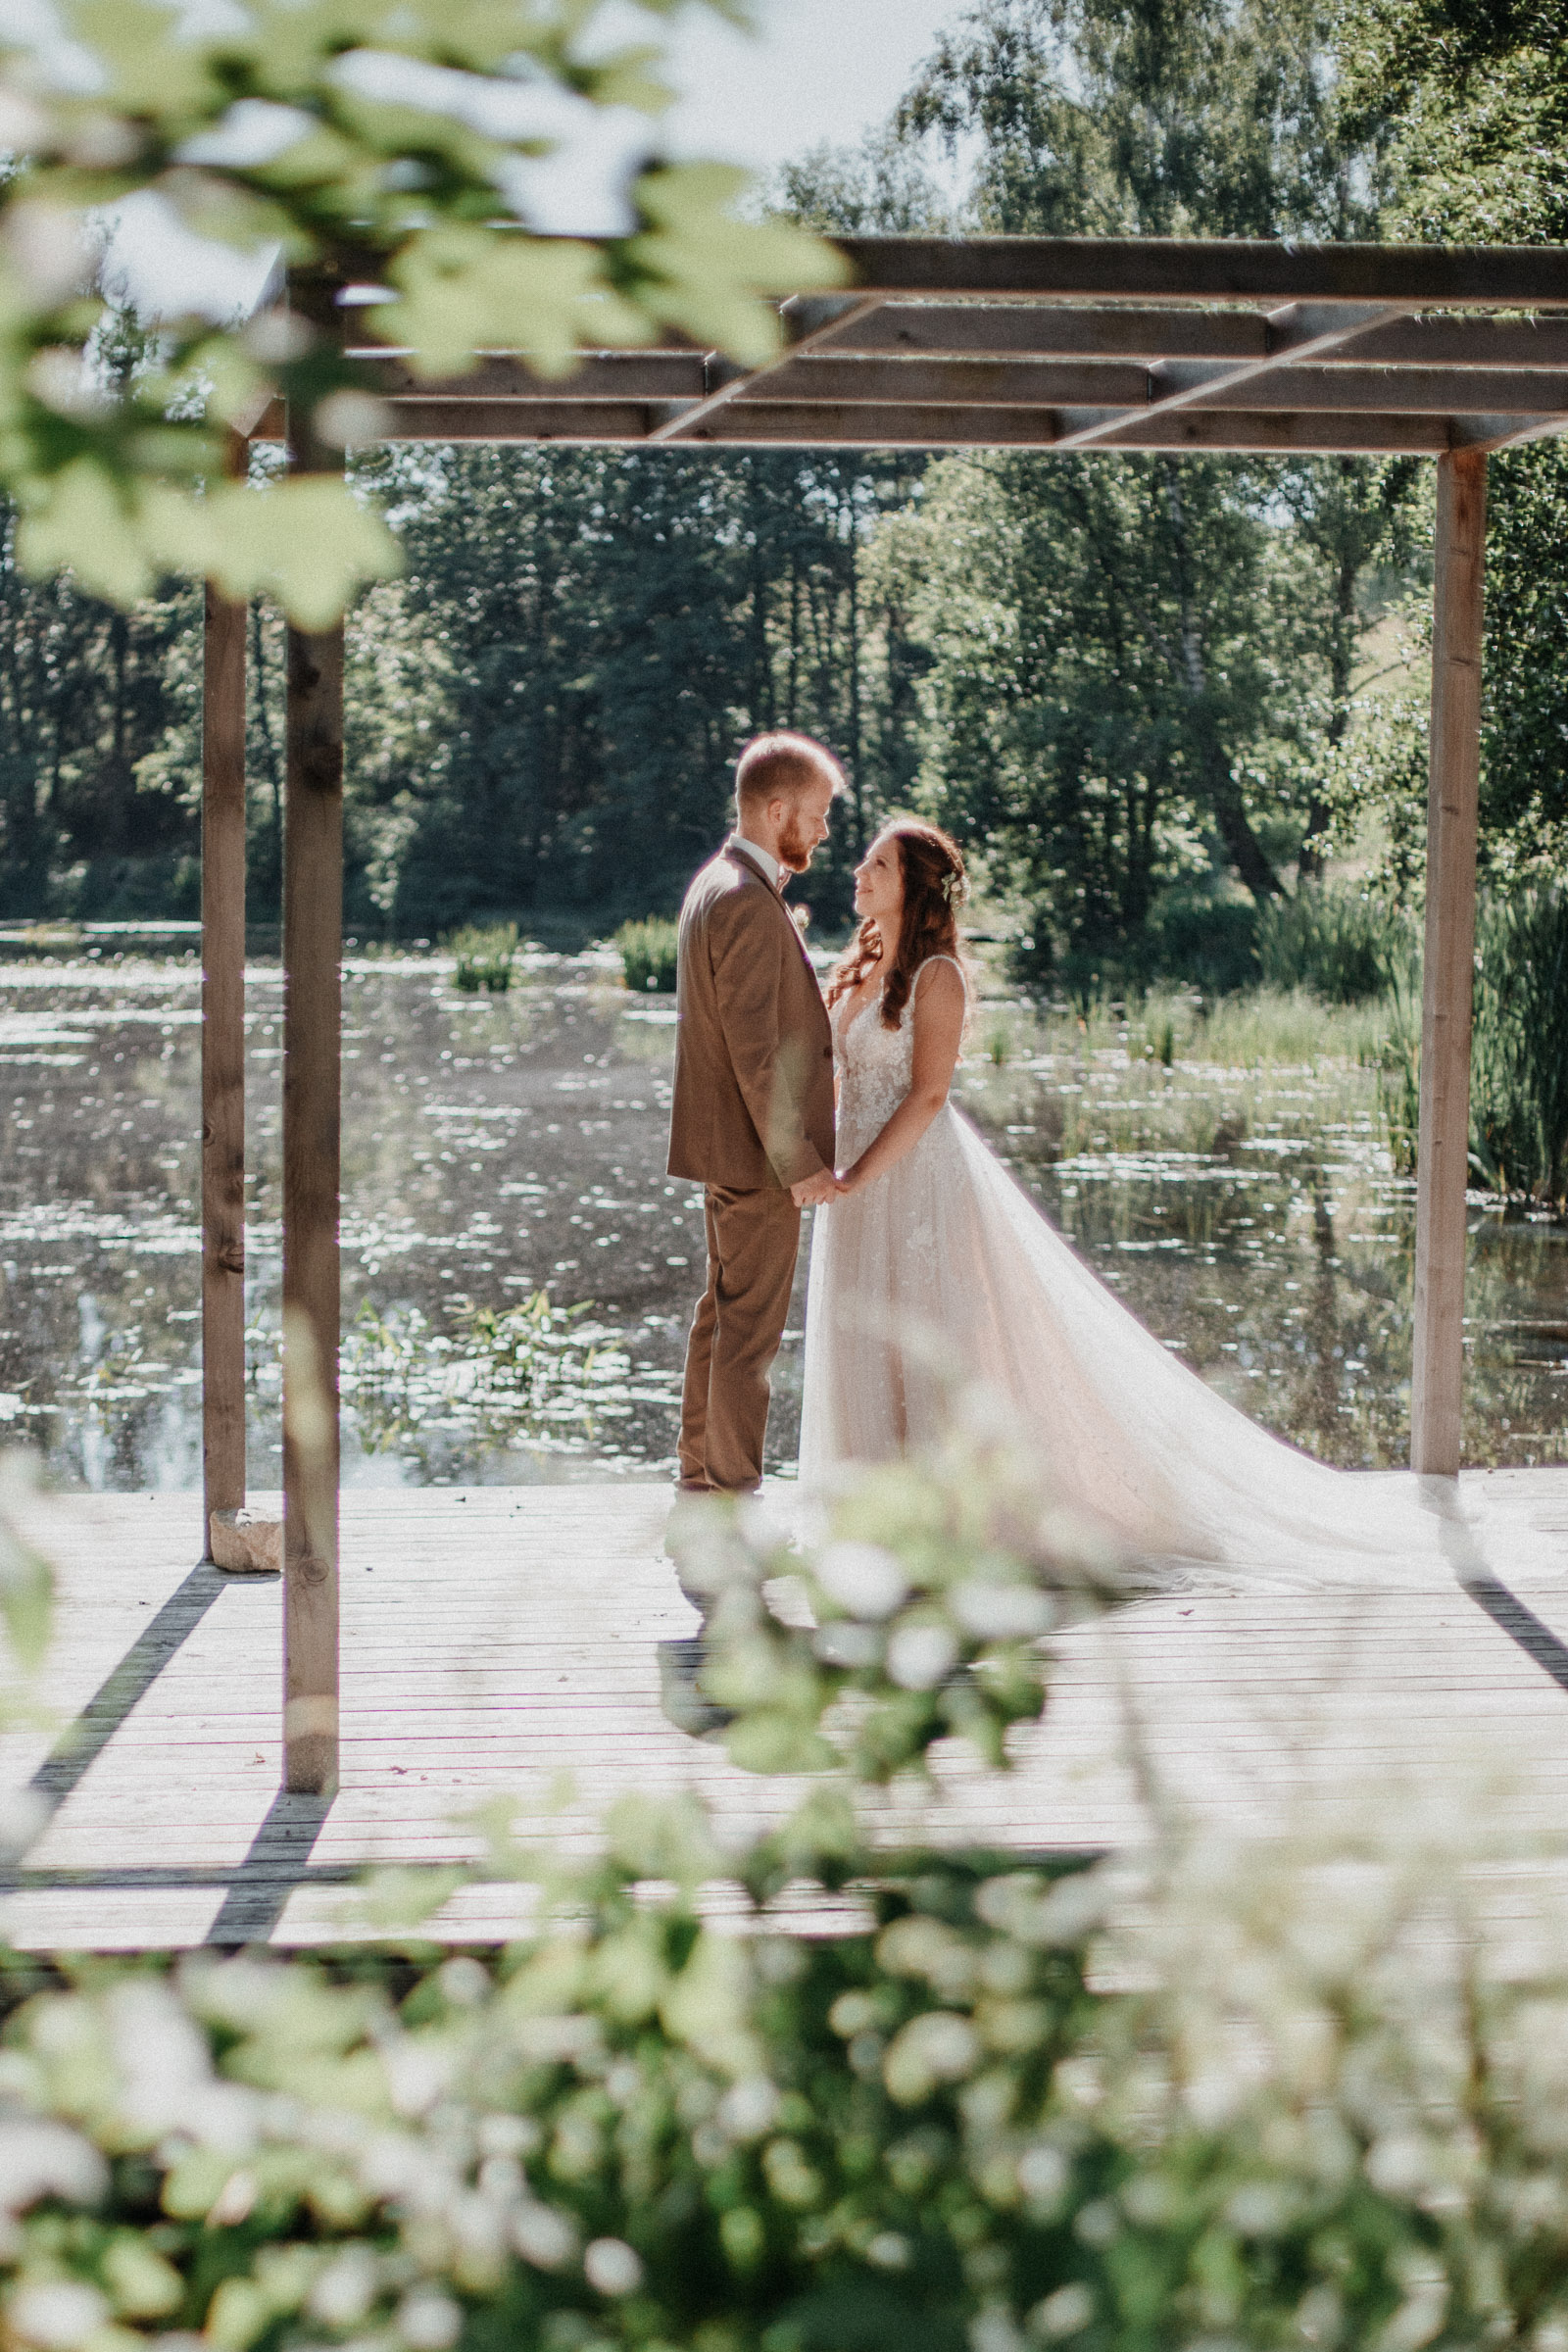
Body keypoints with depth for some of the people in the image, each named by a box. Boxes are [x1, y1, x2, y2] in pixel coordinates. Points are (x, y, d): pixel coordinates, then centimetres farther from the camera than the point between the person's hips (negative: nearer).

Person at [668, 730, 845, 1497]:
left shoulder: (718, 884, 11)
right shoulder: (747, 904, -21)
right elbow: (753, 1051, -23)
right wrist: (797, 1162, -20)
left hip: (727, 1147, 11)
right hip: (755, 1152, -10)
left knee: (722, 1313, 17)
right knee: (750, 1327, -3)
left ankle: (700, 1477, 26)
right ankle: (733, 1490, 4)